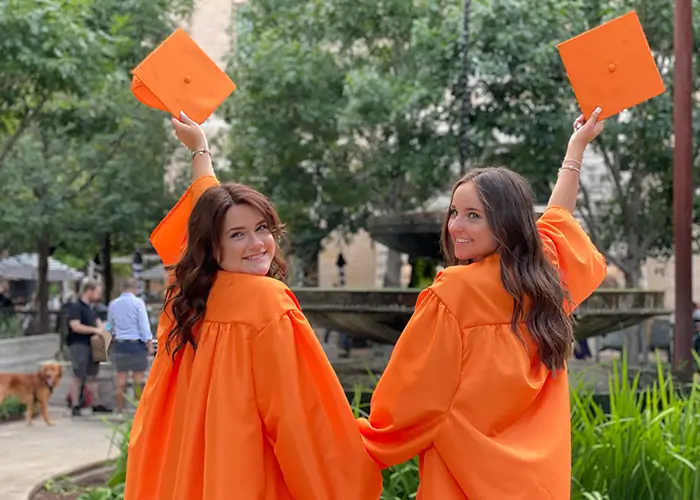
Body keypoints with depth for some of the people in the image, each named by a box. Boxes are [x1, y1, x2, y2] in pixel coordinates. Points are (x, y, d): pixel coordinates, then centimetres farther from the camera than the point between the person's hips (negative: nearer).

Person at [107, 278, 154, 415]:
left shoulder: (113, 304, 7)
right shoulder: (138, 302, -7)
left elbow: (110, 326, 17)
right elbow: (144, 325, -11)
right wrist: (150, 344, -9)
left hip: (120, 344, 4)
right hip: (136, 343, -4)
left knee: (121, 380, 8)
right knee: (138, 380, 1)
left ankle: (120, 411, 10)